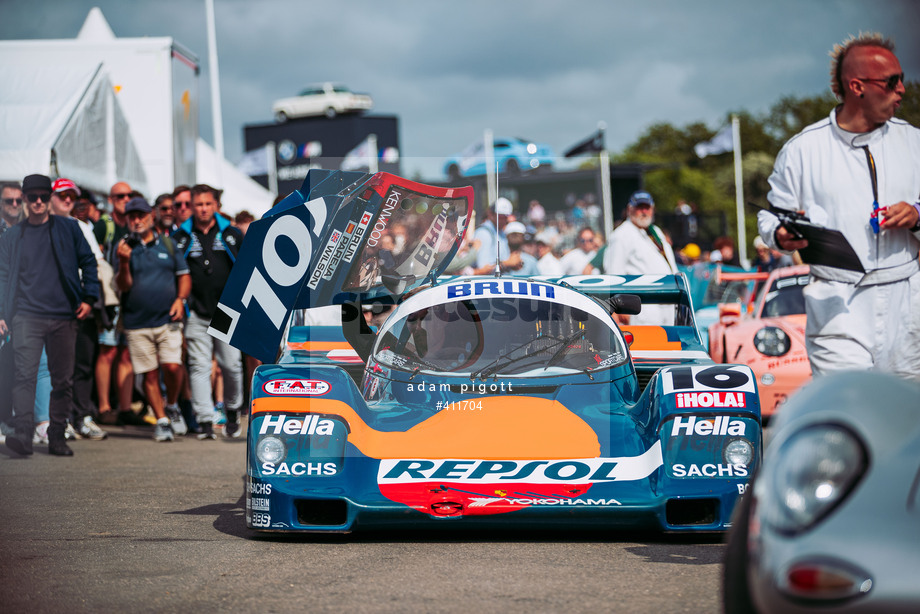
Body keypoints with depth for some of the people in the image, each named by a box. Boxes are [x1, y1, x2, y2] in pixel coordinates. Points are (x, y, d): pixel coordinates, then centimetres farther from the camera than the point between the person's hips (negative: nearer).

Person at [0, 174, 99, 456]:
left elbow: (88, 261, 11)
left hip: (63, 316, 1)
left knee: (63, 380, 3)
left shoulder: (67, 228, 9)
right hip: (27, 315, -1)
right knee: (25, 375, -16)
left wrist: (88, 297, 2)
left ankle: (57, 437, 11)